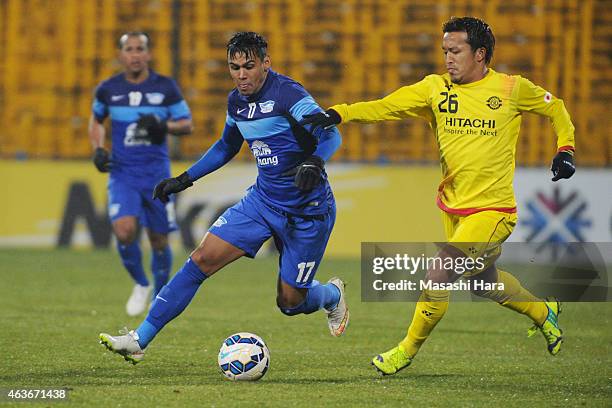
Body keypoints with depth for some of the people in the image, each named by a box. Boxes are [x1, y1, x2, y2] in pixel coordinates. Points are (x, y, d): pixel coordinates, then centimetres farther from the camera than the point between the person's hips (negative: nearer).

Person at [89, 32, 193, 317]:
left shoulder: (166, 87, -2)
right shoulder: (108, 89, 2)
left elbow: (187, 124, 5)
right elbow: (96, 120, 20)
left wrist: (164, 126, -16)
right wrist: (98, 149, 2)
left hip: (157, 174, 0)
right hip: (123, 174, 0)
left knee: (159, 240, 4)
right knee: (124, 231, -20)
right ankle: (140, 285, 7)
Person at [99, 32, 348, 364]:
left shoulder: (287, 94, -19)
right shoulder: (236, 101, 3)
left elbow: (331, 135, -27)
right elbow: (227, 147, 22)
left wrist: (314, 163, -47)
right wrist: (185, 180, 19)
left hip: (307, 211, -6)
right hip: (262, 199, 6)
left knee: (289, 303, 1)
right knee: (202, 259, -9)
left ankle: (332, 295, 39)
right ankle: (139, 340, -8)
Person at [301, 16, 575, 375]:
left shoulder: (512, 89, -7)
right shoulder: (436, 88, 0)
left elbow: (554, 107, 11)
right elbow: (386, 107, -7)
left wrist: (565, 150, 0)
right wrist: (339, 114, -21)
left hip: (492, 210, -6)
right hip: (452, 207, 6)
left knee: (437, 279, -16)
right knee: (484, 282, 23)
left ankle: (408, 350, 4)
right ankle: (543, 312, 50)